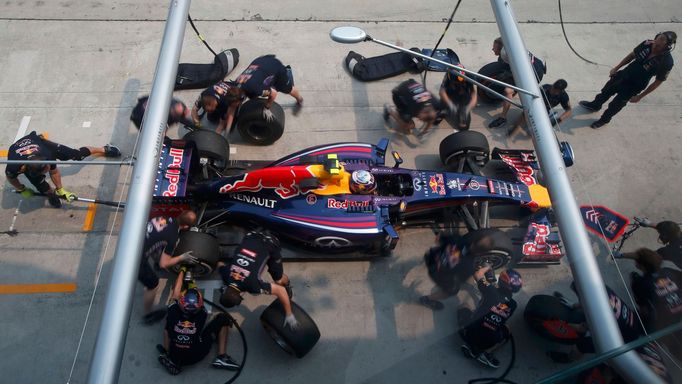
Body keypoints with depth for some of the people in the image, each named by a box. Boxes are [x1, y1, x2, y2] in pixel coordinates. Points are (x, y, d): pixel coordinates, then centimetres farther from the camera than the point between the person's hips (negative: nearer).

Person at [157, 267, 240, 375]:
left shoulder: (173, 310, -23)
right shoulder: (202, 314, -23)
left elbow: (176, 293, -4)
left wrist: (182, 271, 8)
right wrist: (193, 285, 13)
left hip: (174, 356, 2)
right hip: (197, 355, -2)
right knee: (223, 318, -1)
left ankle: (167, 355, 11)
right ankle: (221, 357, 1)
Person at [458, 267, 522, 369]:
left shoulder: (491, 291, -13)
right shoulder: (512, 305, 0)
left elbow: (478, 274, 1)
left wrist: (487, 267, 21)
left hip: (468, 333, -2)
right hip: (487, 342, 2)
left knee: (463, 311, 29)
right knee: (507, 332, 32)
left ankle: (471, 347, 12)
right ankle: (485, 353, 9)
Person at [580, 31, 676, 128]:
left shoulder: (666, 62, -30)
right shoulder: (647, 44, -20)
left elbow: (658, 82, -16)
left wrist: (640, 96, -12)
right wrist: (616, 68, 4)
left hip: (634, 86, -4)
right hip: (624, 74, 4)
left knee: (616, 104, 12)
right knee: (606, 91, 24)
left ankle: (604, 119, 41)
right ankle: (594, 105, 54)